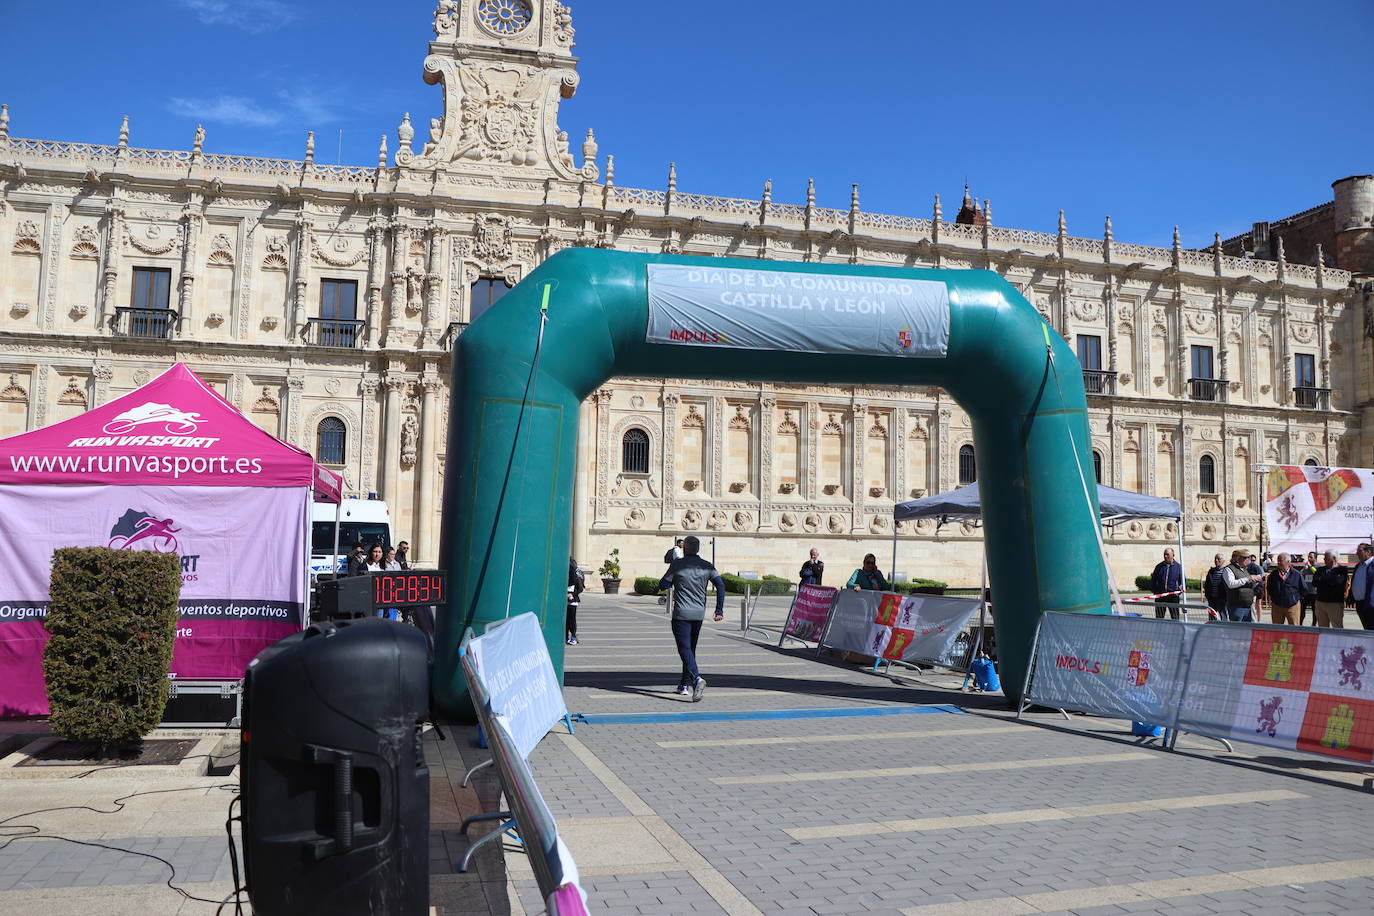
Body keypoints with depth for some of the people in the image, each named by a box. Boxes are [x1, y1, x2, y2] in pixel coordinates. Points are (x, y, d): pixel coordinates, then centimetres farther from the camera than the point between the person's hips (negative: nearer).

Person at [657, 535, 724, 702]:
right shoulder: (707, 566, 5)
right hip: (699, 613, 5)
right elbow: (720, 585, -5)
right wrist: (719, 610, -3)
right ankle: (685, 685, 23)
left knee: (685, 649, -8)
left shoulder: (678, 564, -5)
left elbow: (662, 586, -3)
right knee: (691, 648, 17)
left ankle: (697, 679, -30)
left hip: (681, 614, -5)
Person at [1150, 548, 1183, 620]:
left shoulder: (1178, 566, 6)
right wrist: (1153, 590, 4)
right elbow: (1153, 580, 15)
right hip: (1160, 594, 2)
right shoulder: (1159, 566, 11)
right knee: (1159, 617, 4)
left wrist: (1180, 589, -6)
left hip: (1173, 594, -2)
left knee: (1175, 617, 0)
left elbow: (1183, 580, 8)